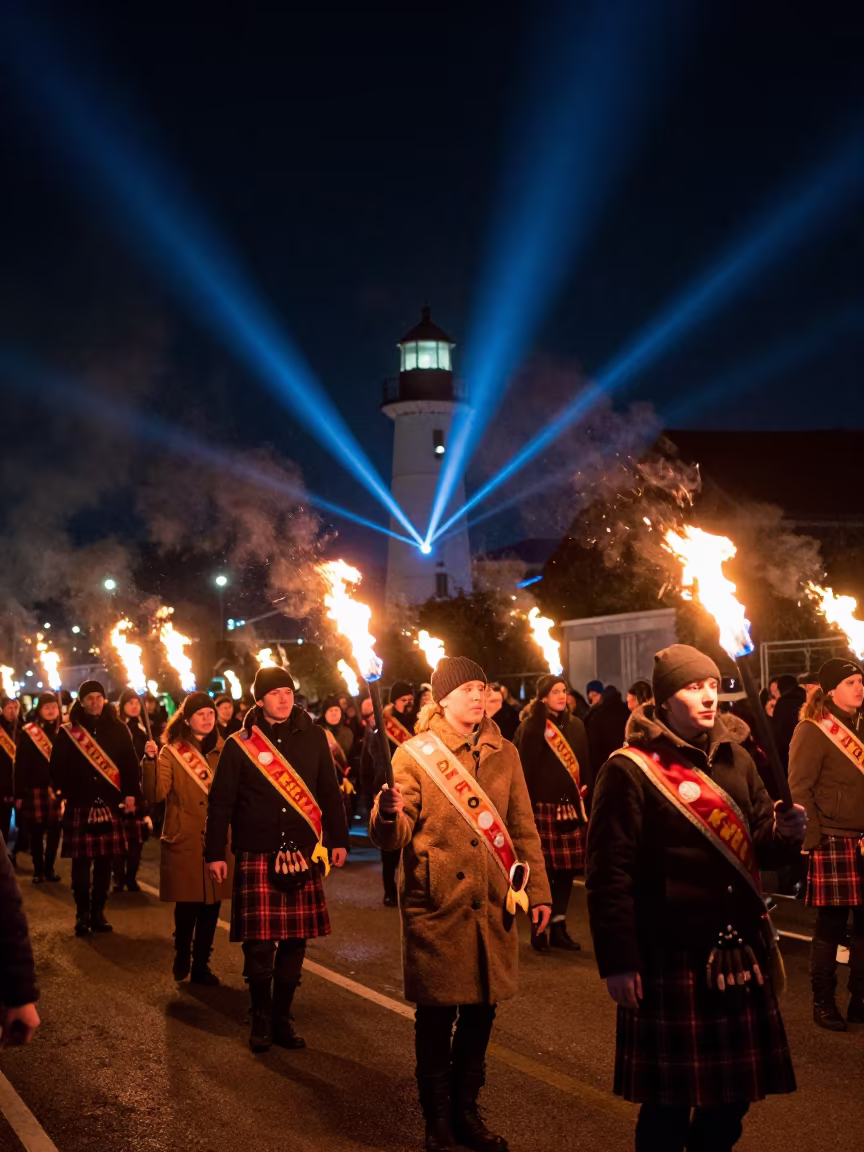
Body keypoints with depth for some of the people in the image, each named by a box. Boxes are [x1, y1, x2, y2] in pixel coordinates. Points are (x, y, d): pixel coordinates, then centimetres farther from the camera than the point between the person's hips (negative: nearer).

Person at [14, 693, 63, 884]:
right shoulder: (29, 732, 0)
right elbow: (21, 765, -2)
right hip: (35, 789, -2)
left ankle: (49, 868, 18)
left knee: (54, 831, 4)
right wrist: (19, 793, -6)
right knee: (36, 832, 2)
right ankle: (38, 870, 14)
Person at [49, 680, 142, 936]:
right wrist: (63, 791, -12)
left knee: (104, 862, 4)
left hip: (110, 803, 2)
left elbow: (130, 763, 7)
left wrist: (131, 794, -2)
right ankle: (82, 914, 10)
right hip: (79, 804, -1)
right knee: (81, 862, 0)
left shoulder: (118, 729, 8)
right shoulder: (68, 731, 4)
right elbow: (57, 766, 1)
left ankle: (98, 912, 15)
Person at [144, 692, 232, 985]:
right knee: (187, 905, 0)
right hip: (184, 841, -3)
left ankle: (201, 965, 19)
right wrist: (150, 762, -23)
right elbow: (156, 794, -12)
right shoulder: (171, 752, 0)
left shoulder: (223, 751, 9)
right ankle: (181, 958, 24)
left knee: (211, 905, 5)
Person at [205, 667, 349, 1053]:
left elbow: (329, 792, 12)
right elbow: (220, 801, 1)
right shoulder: (239, 744, -1)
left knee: (294, 942, 6)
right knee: (258, 944, -2)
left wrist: (339, 840, 9)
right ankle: (260, 1018, 17)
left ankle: (282, 1018, 21)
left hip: (302, 856, 2)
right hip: (256, 858, -2)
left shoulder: (312, 737, 6)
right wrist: (215, 853, -2)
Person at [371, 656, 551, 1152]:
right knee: (437, 1016, 3)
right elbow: (395, 837, -8)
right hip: (437, 905, -4)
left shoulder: (504, 753, 10)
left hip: (493, 905, 4)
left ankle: (466, 1111, 28)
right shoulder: (416, 754, -3)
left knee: (481, 1012, 11)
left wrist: (538, 889, 9)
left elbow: (523, 827, 14)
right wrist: (390, 814, -30)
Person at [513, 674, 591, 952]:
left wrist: (585, 794, 6)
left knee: (567, 868, 4)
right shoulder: (530, 727, -2)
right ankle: (538, 927, 9)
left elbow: (585, 763, 16)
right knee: (542, 868, -3)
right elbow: (525, 768, -7)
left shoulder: (576, 725, 13)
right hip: (542, 806, -5)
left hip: (571, 806, 5)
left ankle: (559, 927, 15)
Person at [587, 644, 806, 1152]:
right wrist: (618, 962, -16)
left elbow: (761, 848, 13)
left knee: (733, 1093, 15)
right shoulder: (630, 770, -11)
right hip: (671, 957, -6)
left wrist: (787, 833, -11)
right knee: (670, 1097, 5)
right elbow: (610, 873, -14)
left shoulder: (735, 760, 9)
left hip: (741, 952, 6)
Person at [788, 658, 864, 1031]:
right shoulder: (813, 730, -7)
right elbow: (799, 789, -10)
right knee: (831, 926, 0)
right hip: (833, 842, -6)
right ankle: (823, 1004, 12)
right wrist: (813, 838, -14)